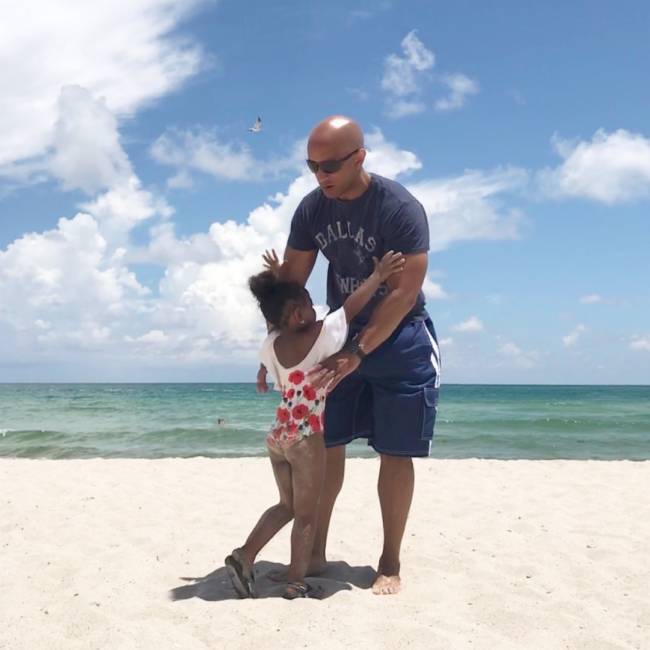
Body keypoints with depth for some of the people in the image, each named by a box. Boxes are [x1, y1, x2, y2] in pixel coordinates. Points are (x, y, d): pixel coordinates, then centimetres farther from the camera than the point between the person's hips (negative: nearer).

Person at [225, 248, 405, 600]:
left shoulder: (268, 347, 3)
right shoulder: (320, 336, -12)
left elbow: (279, 322, 23)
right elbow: (352, 305, -9)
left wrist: (277, 283, 19)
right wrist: (378, 275, 0)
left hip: (277, 434, 7)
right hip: (306, 437, -6)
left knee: (287, 505, 22)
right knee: (306, 514, 5)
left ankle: (244, 555, 15)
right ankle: (296, 584, 9)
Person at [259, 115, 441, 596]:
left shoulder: (400, 208, -21)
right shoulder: (311, 210, -5)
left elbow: (403, 291, -24)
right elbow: (290, 282, 1)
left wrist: (357, 353, -28)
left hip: (399, 340, -4)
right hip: (341, 335, 5)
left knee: (394, 453, -1)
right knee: (326, 443, 4)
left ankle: (390, 564, 12)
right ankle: (315, 553, 16)